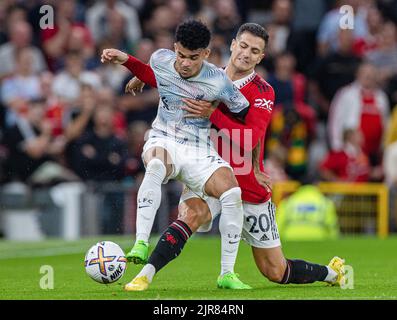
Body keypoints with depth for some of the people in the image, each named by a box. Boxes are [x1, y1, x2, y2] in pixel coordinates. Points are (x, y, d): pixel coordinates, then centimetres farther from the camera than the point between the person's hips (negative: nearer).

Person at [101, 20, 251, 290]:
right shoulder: (160, 60, -6)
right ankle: (141, 244, -43)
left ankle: (228, 273, -15)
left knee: (232, 193, -27)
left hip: (200, 151, -1)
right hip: (163, 141, 1)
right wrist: (125, 59, 15)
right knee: (155, 166, -39)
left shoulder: (218, 82, -16)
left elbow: (247, 115, -4)